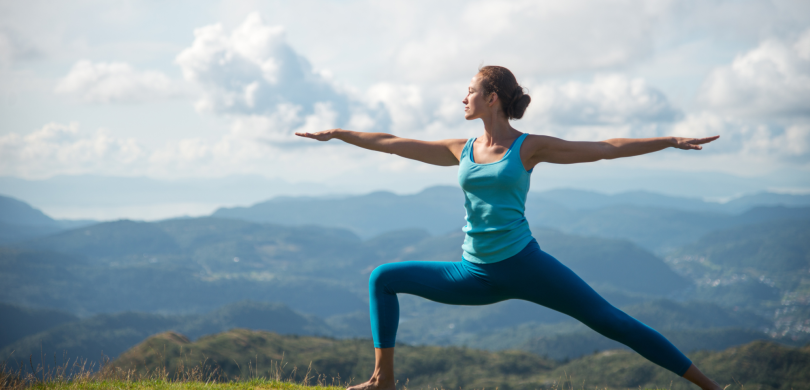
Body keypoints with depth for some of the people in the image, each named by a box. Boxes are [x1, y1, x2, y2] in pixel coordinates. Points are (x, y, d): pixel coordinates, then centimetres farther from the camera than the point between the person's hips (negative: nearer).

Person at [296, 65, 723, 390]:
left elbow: (608, 148, -2)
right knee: (382, 279, 2)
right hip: (476, 275, 5)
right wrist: (339, 134, 19)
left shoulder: (529, 147, -2)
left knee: (611, 322, -9)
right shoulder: (462, 150, 10)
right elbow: (392, 144, 16)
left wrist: (672, 141, -6)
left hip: (524, 264, -5)